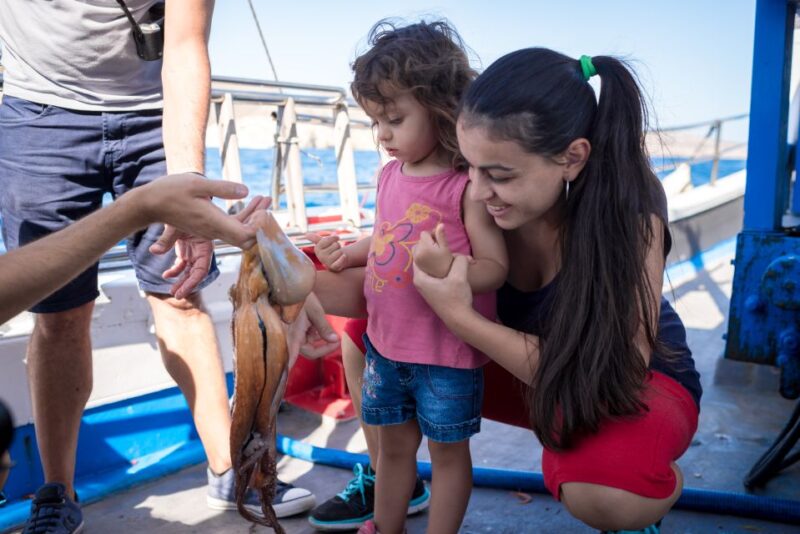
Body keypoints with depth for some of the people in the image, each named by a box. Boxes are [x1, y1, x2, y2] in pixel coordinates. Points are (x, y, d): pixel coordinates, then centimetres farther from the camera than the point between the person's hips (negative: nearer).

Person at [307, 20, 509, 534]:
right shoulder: (390, 175, 3)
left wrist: (448, 269, -36)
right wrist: (347, 253, 3)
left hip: (448, 353, -7)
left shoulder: (468, 184, -19)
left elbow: (495, 266, -19)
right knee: (393, 444, 22)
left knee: (448, 451, 14)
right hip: (386, 342, 7)